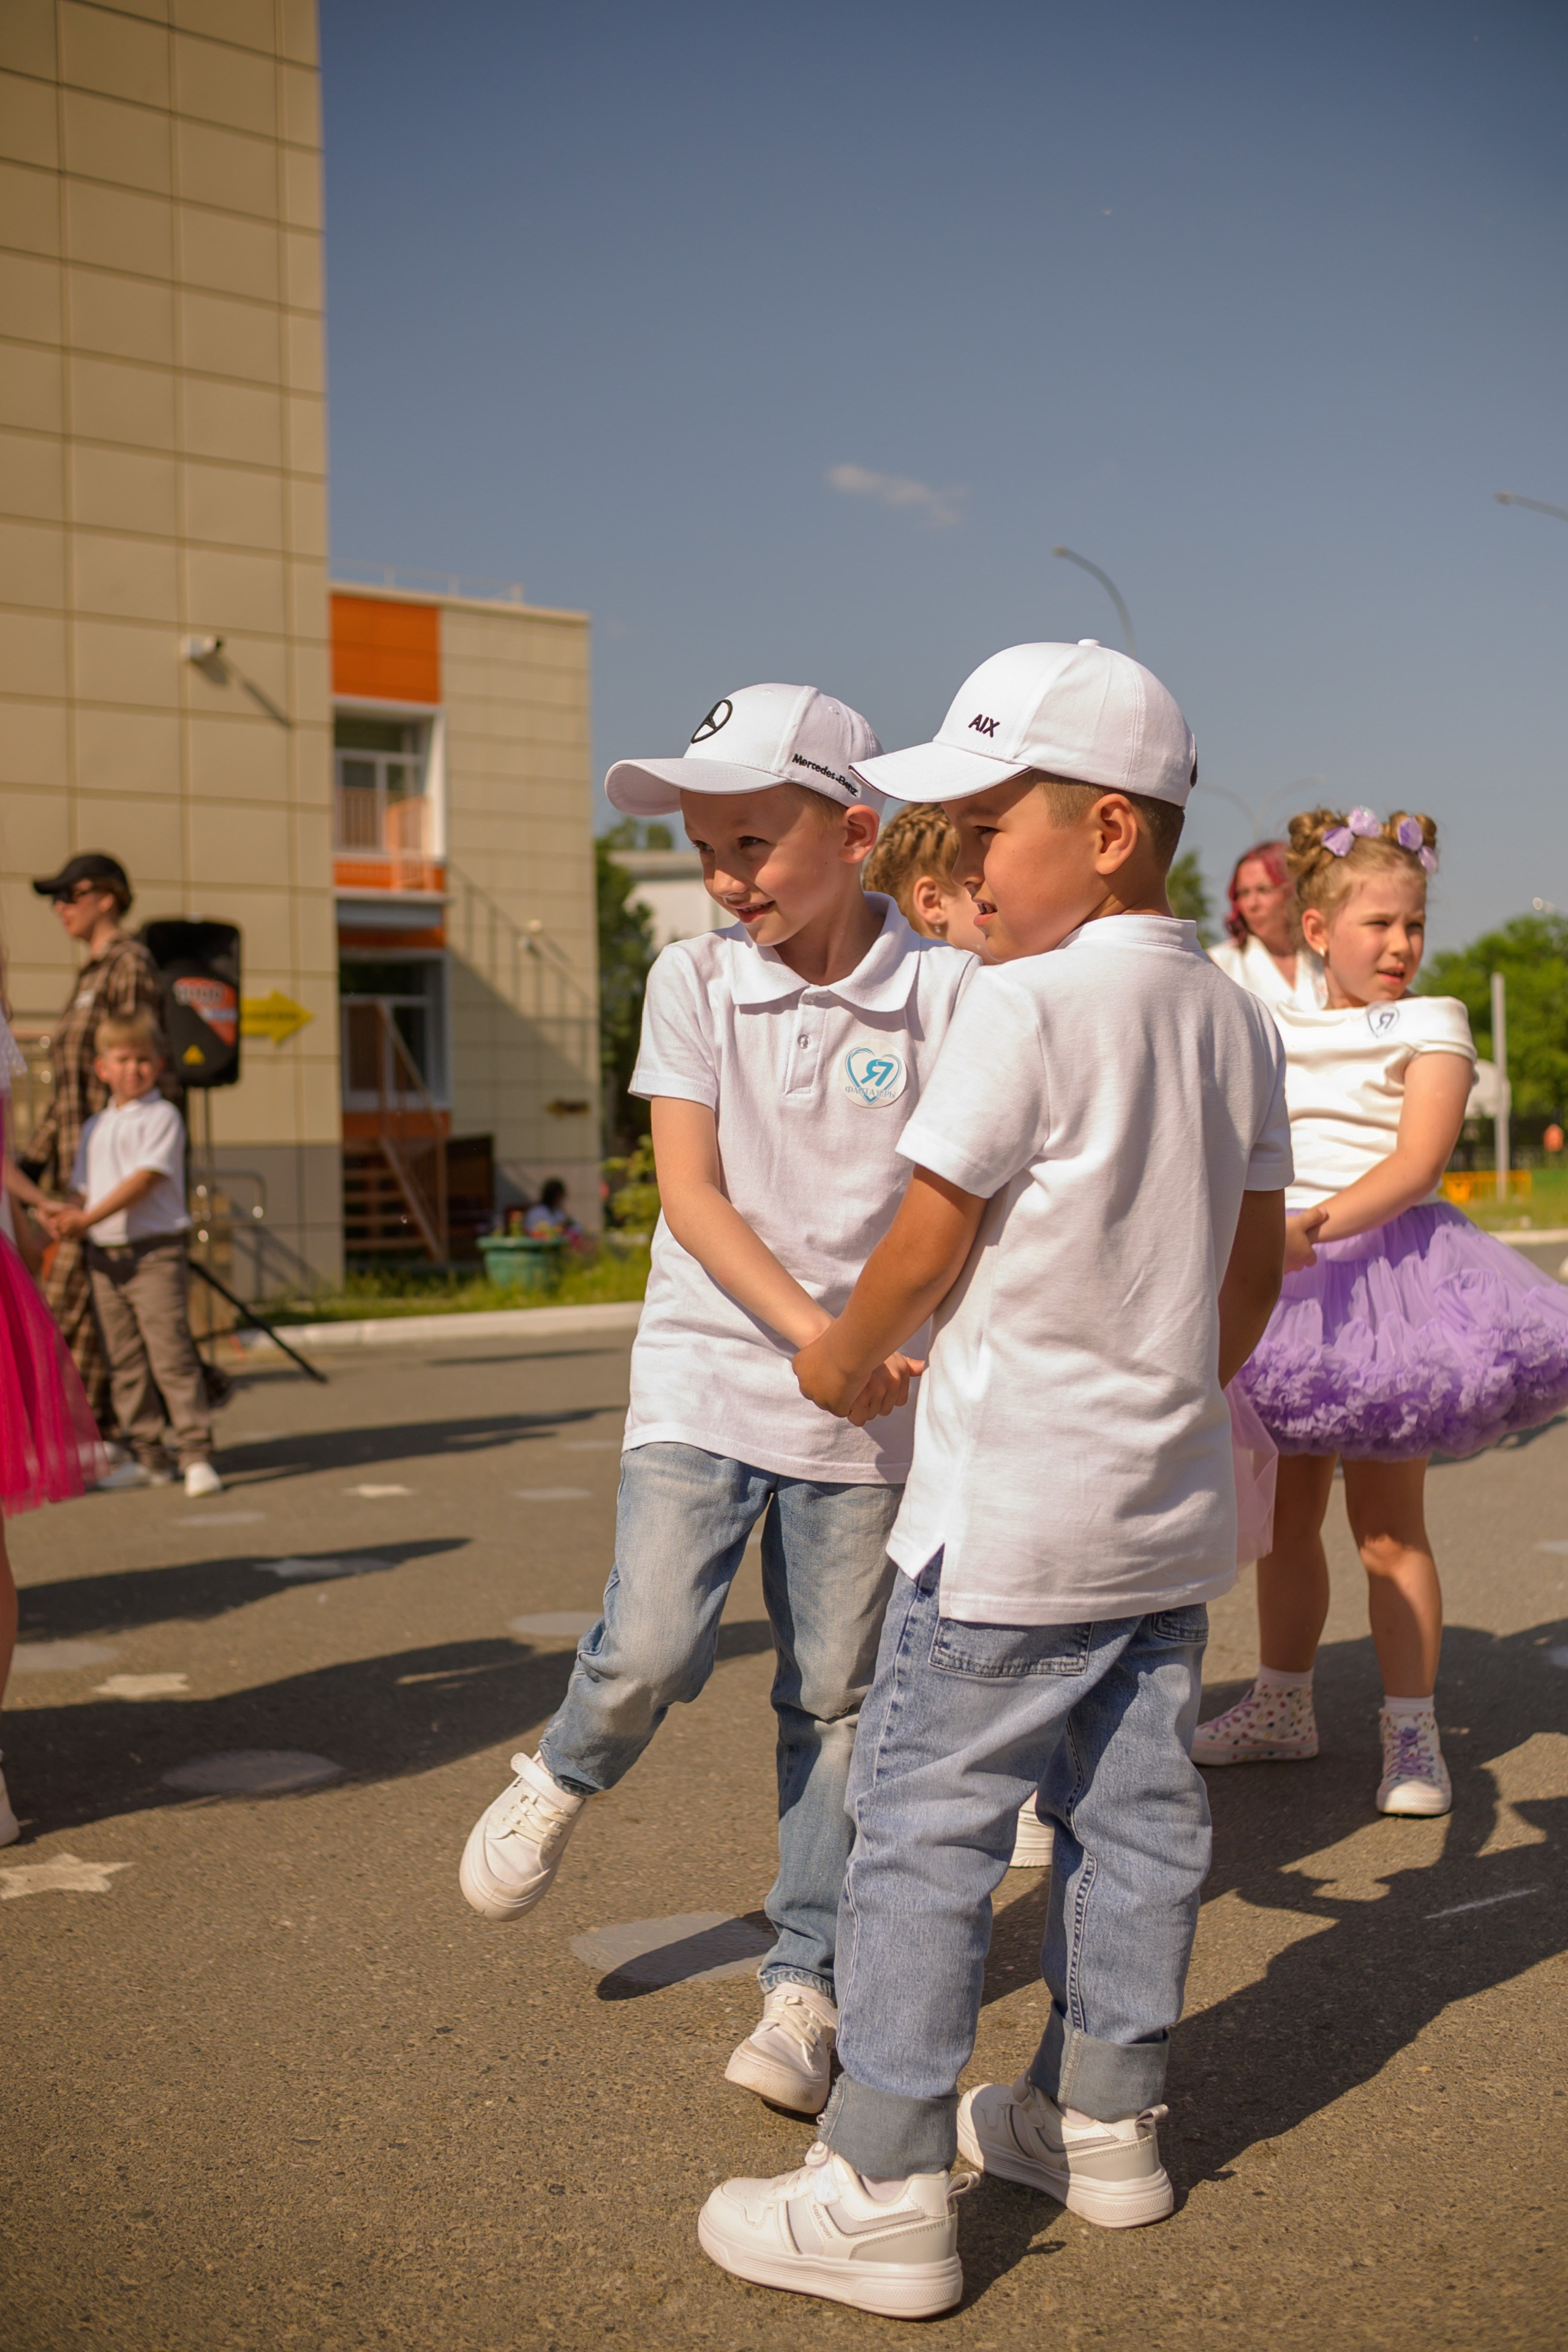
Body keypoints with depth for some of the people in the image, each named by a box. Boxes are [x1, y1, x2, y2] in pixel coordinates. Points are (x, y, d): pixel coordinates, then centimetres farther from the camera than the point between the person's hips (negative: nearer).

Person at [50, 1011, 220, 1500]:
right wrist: (68, 1217, -7)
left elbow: (145, 1179, -14)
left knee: (171, 1353, -11)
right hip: (104, 1256, 7)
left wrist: (90, 1218, -19)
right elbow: (84, 1188, 16)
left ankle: (196, 1454, -8)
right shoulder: (95, 1126, 17)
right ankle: (147, 1456, 16)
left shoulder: (162, 1117, -4)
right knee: (124, 1361, 8)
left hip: (155, 1252, -7)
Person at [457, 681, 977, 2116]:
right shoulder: (694, 983, 0)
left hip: (869, 1406, 0)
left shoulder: (943, 993, -5)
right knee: (649, 1649, -13)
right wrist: (809, 1324, -20)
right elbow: (692, 1191, -6)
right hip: (707, 1372, 0)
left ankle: (804, 1982, 22)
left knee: (835, 1696, 7)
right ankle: (563, 1780, 21)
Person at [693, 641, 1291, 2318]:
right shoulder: (1237, 1019, 7)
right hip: (1172, 1507, 8)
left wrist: (842, 1358, 5)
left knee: (921, 1827, 1)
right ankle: (1100, 2119, 31)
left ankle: (886, 2192, 8)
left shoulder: (1025, 1004, -17)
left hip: (1011, 1518, -8)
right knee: (1135, 1810, 16)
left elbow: (925, 1245, -14)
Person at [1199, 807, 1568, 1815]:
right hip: (1282, 1279, 5)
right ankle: (1283, 1707, 27)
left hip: (1384, 1270, -5)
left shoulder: (1431, 1027, -4)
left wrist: (1318, 1222, -33)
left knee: (1387, 1527, -3)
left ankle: (1413, 1734, 8)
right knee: (1287, 1511, 13)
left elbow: (1416, 1162, -18)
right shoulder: (1278, 1032, 11)